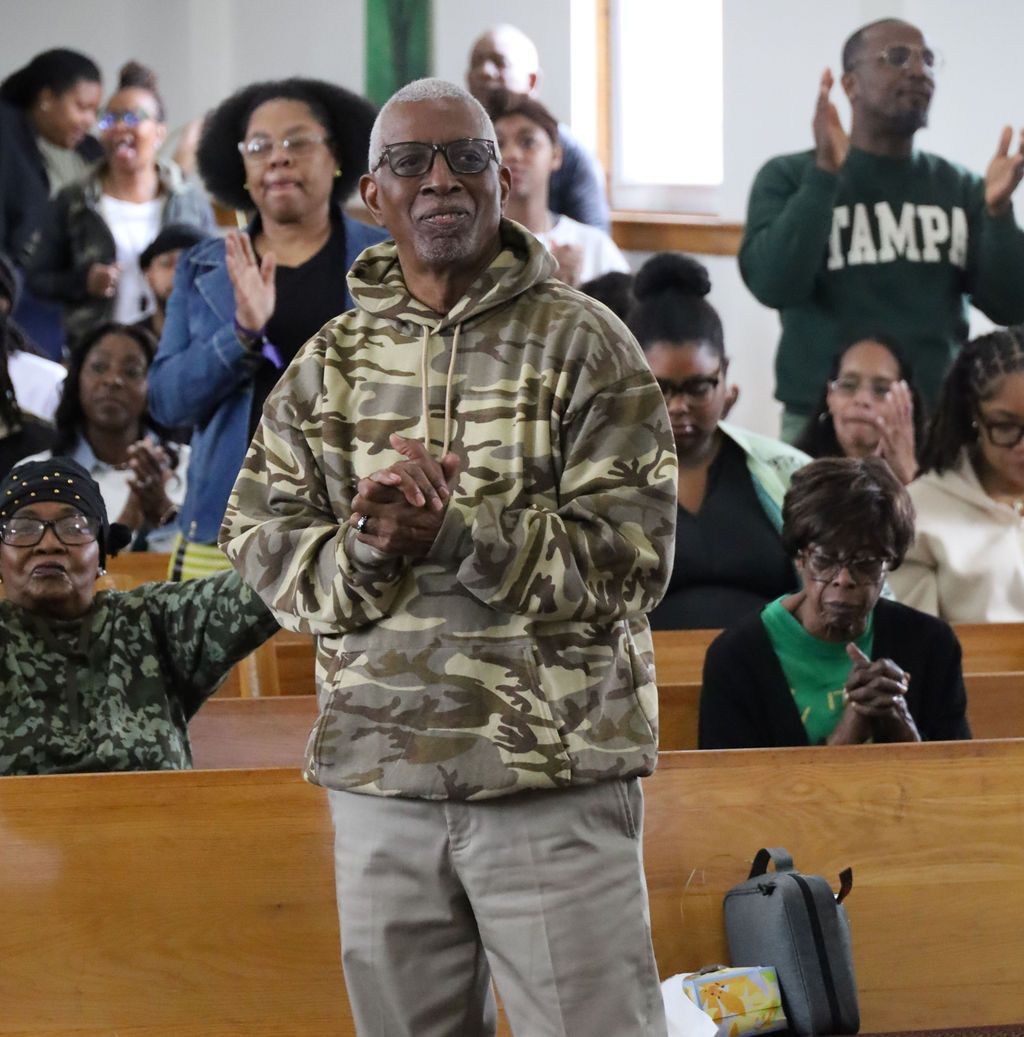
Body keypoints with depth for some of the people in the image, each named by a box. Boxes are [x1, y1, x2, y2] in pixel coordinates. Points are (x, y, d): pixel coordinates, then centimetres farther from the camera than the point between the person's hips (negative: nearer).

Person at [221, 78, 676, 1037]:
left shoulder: (582, 344, -1)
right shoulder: (329, 363, 13)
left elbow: (627, 556, -9)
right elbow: (258, 539, 6)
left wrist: (454, 531, -20)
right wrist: (363, 550, -15)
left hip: (554, 776, -4)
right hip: (378, 778, 4)